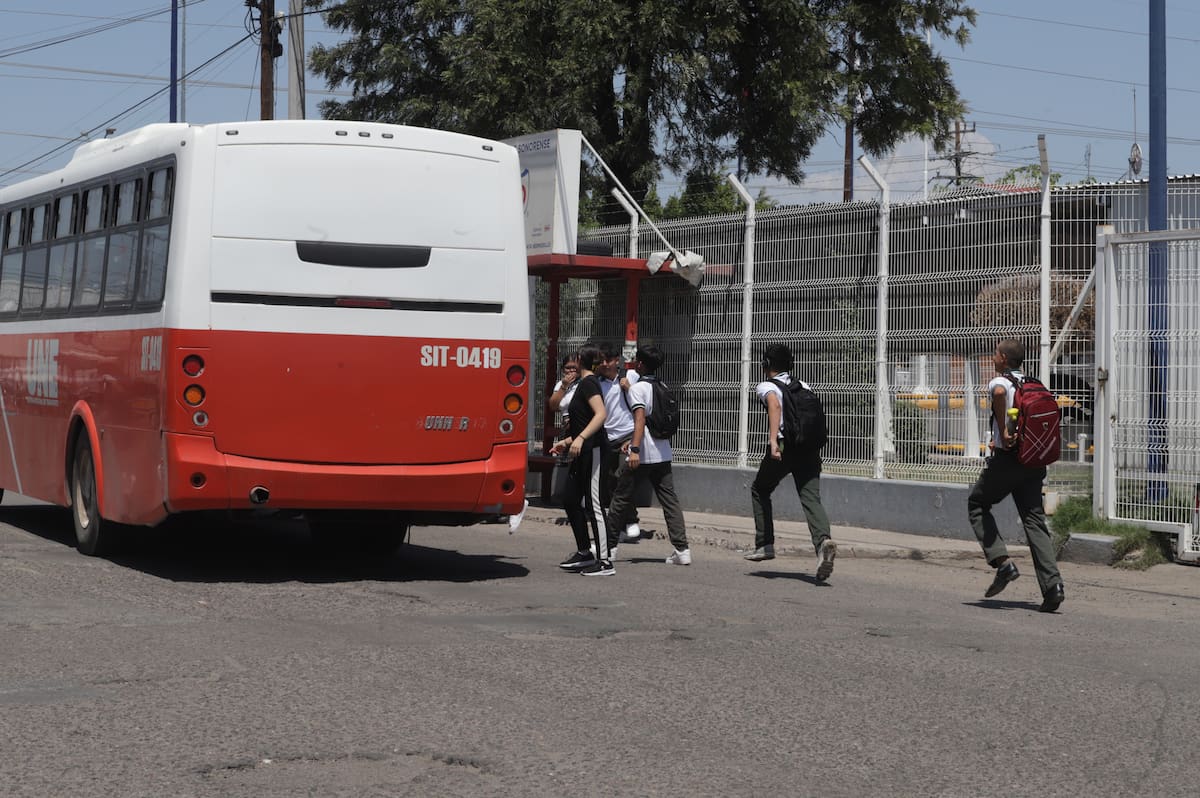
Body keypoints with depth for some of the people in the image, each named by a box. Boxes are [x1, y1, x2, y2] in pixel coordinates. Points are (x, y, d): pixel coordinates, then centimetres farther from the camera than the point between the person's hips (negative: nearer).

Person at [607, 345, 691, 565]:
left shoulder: (637, 388, -9)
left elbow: (640, 419, -22)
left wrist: (635, 449, -29)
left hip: (642, 455, -7)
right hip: (663, 454, 7)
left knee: (621, 499, 7)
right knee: (669, 500, 2)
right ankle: (681, 550, -6)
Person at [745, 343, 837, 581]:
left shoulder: (766, 387, 5)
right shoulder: (803, 387, 22)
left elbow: (775, 405, -17)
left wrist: (773, 440, -26)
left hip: (783, 446, -4)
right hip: (810, 448, 4)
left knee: (759, 491, 20)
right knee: (811, 498, -7)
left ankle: (765, 545, 20)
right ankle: (823, 540, -34)